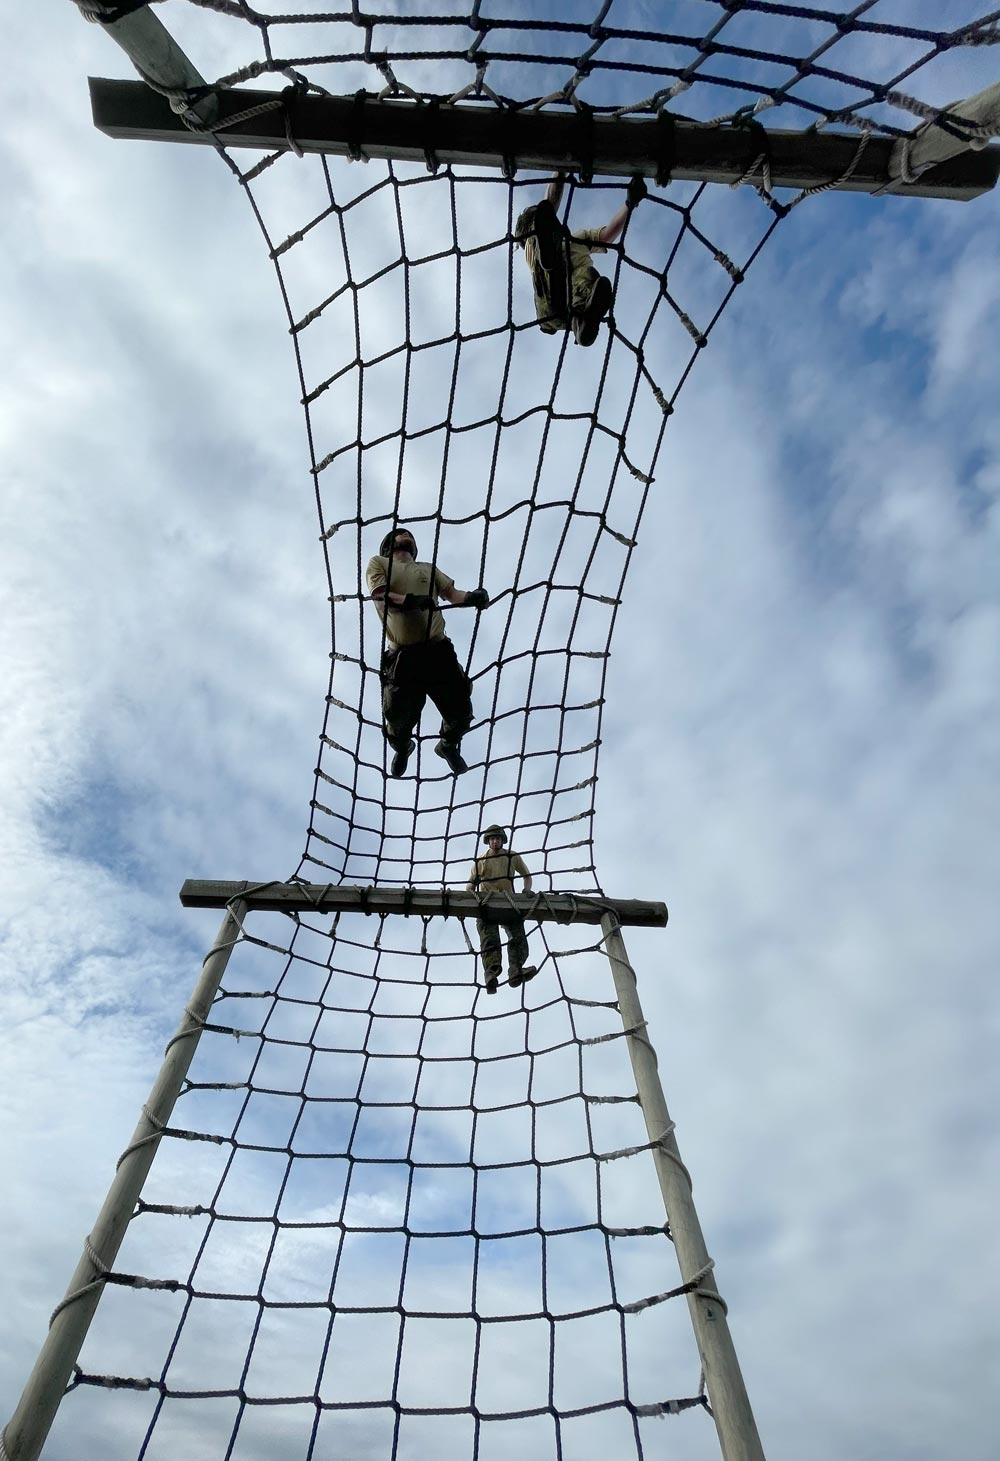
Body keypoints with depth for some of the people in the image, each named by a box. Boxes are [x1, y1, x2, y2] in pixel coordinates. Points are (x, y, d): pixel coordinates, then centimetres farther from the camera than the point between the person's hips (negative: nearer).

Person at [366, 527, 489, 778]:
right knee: (398, 720, 6)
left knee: (460, 714, 4)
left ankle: (448, 746, 38)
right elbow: (381, 597, -5)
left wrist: (471, 596, -13)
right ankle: (402, 749, 43)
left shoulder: (429, 569, 26)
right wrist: (412, 600, -25)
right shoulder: (378, 563, 14)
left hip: (438, 651, 3)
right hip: (402, 657, -3)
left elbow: (453, 593, 11)